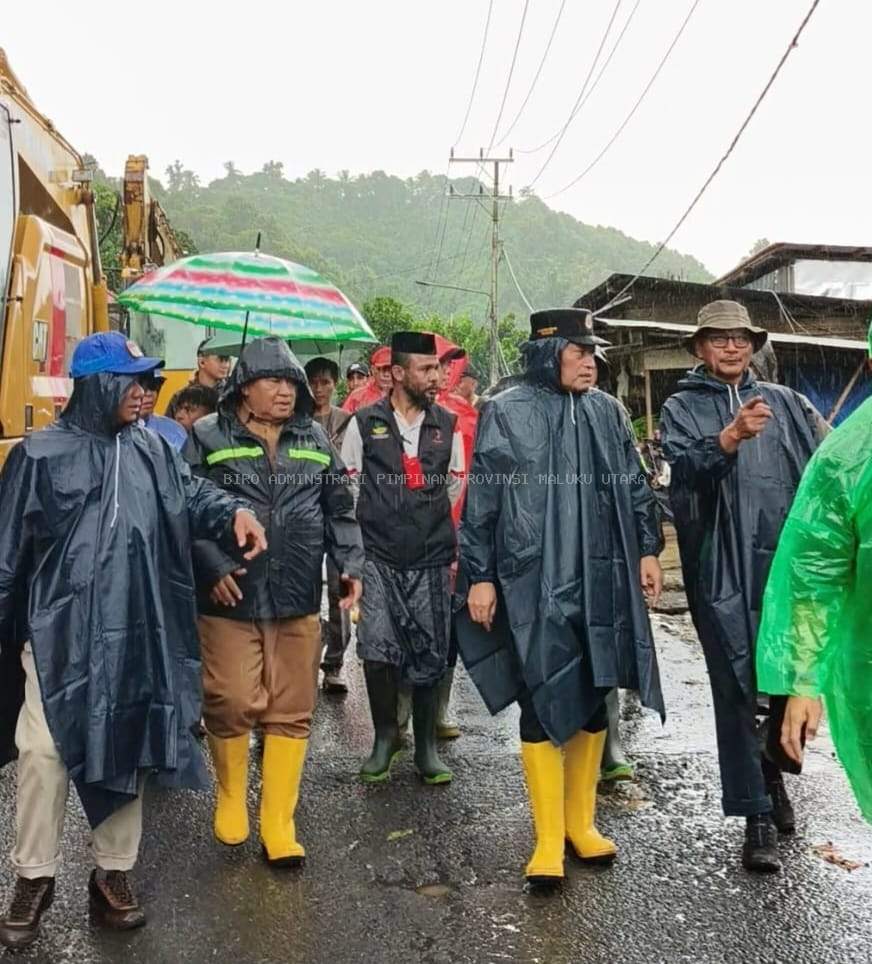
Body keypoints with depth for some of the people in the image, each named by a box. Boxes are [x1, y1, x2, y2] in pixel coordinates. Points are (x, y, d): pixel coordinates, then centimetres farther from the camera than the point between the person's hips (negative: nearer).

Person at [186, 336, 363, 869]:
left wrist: (351, 564, 5)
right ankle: (230, 797, 27)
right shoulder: (208, 438, -1)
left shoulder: (315, 439, 11)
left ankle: (279, 824, 18)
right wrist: (213, 567, -14)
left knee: (292, 712, 6)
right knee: (232, 704, -2)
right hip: (230, 598, -3)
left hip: (298, 601, 4)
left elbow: (340, 510, 15)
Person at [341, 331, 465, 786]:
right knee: (378, 649, -8)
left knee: (430, 655, 5)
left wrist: (452, 550, 13)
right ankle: (385, 736, 15)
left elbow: (456, 490, 14)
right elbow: (347, 489, 5)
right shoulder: (364, 423, 1)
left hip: (431, 561, 2)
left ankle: (426, 746, 20)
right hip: (379, 560, -2)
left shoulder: (447, 425, 7)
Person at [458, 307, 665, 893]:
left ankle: (581, 822, 28)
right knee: (543, 703, -1)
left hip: (603, 581, 5)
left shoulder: (609, 413, 8)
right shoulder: (507, 413, -4)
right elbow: (481, 501, -4)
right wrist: (480, 576, -6)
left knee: (594, 698, 12)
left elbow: (636, 487, 16)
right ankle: (549, 839, 11)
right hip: (533, 584, -4)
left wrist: (648, 549, 11)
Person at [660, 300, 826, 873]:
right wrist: (731, 437, -29)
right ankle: (757, 817, 9)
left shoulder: (785, 402, 14)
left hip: (787, 563, 3)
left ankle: (774, 767, 37)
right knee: (738, 689, 0)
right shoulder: (682, 408, 7)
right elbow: (685, 466, -12)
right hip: (723, 571, -2)